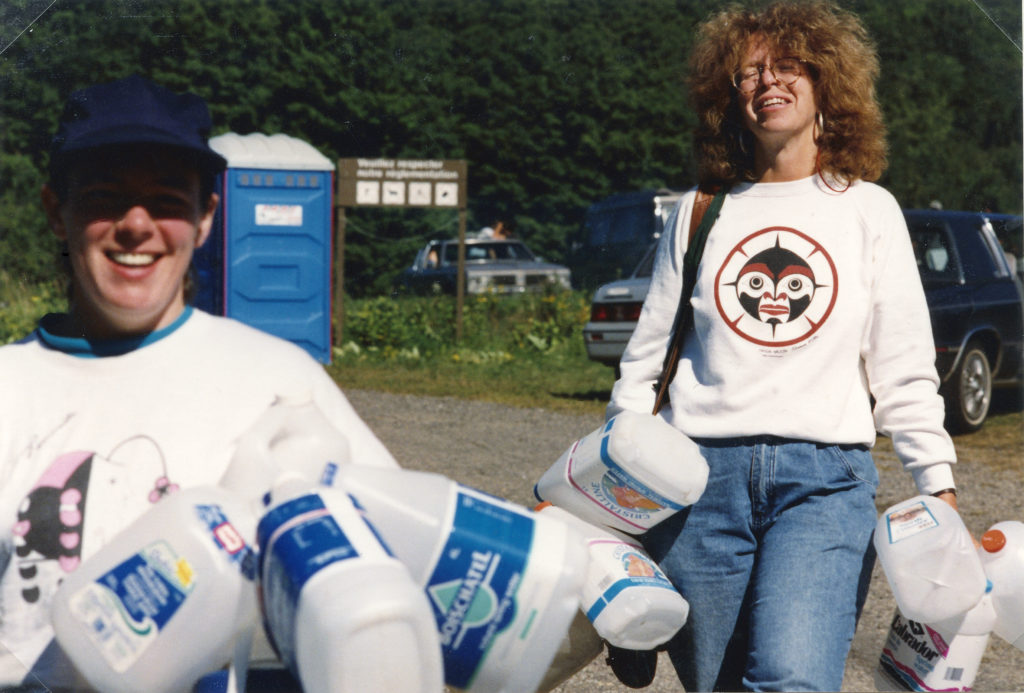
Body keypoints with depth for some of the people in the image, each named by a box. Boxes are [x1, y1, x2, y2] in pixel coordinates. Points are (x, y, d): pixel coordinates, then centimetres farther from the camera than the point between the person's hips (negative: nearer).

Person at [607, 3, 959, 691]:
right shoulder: (701, 213, 13)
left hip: (825, 478, -2)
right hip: (701, 473, 2)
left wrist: (939, 483, 2)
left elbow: (904, 367, 9)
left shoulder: (868, 210, 11)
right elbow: (647, 358, 16)